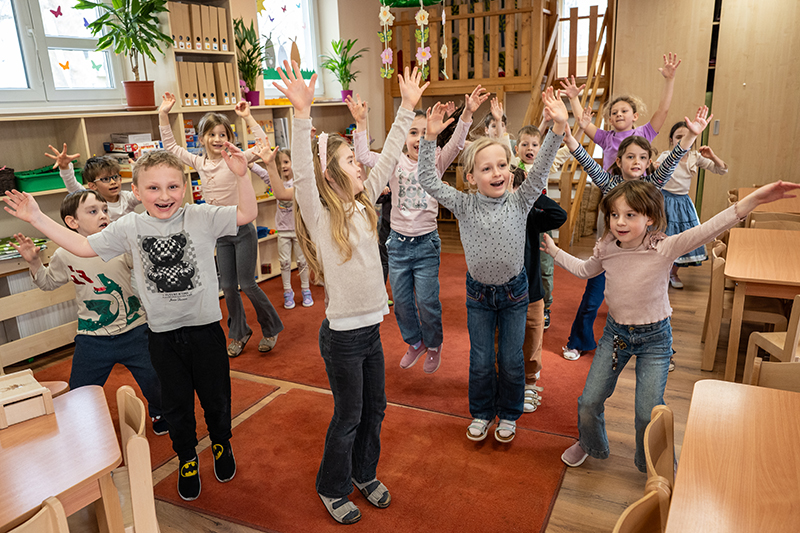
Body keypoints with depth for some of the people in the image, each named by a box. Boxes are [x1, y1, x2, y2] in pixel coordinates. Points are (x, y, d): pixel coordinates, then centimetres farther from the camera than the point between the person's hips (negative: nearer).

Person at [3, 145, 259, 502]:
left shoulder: (201, 217, -9)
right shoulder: (129, 227, -1)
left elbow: (247, 215, -14)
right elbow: (83, 246, 5)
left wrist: (241, 175, -27)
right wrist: (37, 219, 3)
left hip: (205, 329, -2)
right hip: (163, 335, 2)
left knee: (216, 397, 15)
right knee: (176, 402, 17)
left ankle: (222, 444, 44)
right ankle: (187, 458, 42)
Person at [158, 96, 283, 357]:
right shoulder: (199, 162, 4)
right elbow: (170, 146, 12)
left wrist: (248, 117, -24)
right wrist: (163, 115, 5)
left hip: (242, 229, -5)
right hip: (220, 233, 5)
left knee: (247, 284, -1)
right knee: (228, 286, 9)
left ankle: (271, 328, 20)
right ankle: (239, 334, 27)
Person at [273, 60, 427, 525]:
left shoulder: (363, 205, 4)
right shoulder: (320, 217, -16)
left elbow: (388, 160, 6)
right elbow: (303, 177, -33)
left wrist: (408, 108, 6)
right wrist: (303, 115, -45)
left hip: (372, 327, 7)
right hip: (343, 334, -7)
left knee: (374, 408, 20)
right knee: (348, 418, 9)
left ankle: (364, 474, 43)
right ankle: (333, 488, 33)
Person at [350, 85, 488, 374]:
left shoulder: (436, 162, -3)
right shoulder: (394, 162, 1)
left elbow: (455, 145, -19)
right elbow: (363, 156, -5)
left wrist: (467, 115, -34)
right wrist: (361, 123, -12)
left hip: (426, 244, -2)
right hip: (398, 242, 3)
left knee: (427, 302, 1)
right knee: (401, 301, 12)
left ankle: (434, 346, 28)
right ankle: (415, 343, 37)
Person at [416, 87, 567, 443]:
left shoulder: (520, 202, -11)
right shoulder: (464, 206, -11)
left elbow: (540, 170, -23)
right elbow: (429, 181, -17)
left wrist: (558, 127, -35)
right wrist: (430, 139, -27)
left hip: (514, 291, 0)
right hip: (478, 292, 0)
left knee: (511, 360, 12)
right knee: (480, 360, 13)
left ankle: (508, 414, 35)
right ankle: (481, 413, 36)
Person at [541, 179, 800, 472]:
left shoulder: (664, 248, -21)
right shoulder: (606, 248, -8)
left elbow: (709, 229, -34)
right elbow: (585, 270, 14)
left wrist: (754, 199, -46)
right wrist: (554, 251, 15)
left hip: (654, 337, -3)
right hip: (615, 331, 3)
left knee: (648, 412, -1)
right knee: (589, 401, 7)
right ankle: (590, 443, 40)